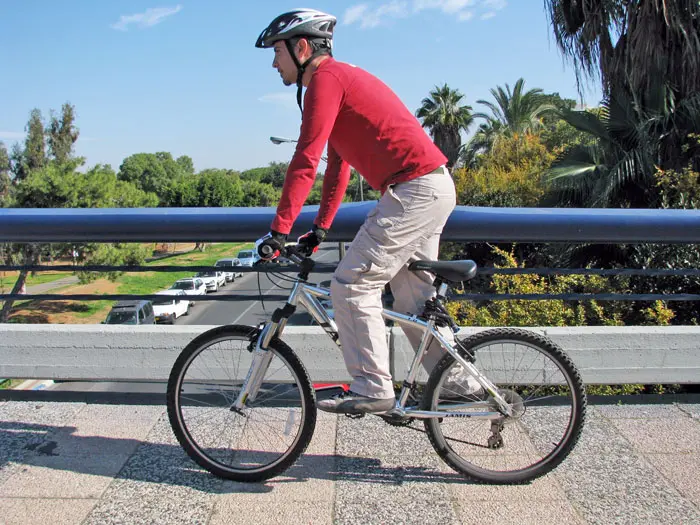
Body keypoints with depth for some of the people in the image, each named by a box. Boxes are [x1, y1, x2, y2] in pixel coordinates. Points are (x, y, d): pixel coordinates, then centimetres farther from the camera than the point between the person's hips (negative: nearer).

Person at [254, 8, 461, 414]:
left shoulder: (325, 78, -8)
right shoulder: (343, 78, 24)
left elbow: (305, 162, -17)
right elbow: (338, 165, 25)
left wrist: (278, 231, -15)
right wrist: (320, 229, 24)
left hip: (413, 190, -10)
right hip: (435, 187, 10)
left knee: (352, 286, -7)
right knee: (414, 298, 15)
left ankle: (373, 389, 0)